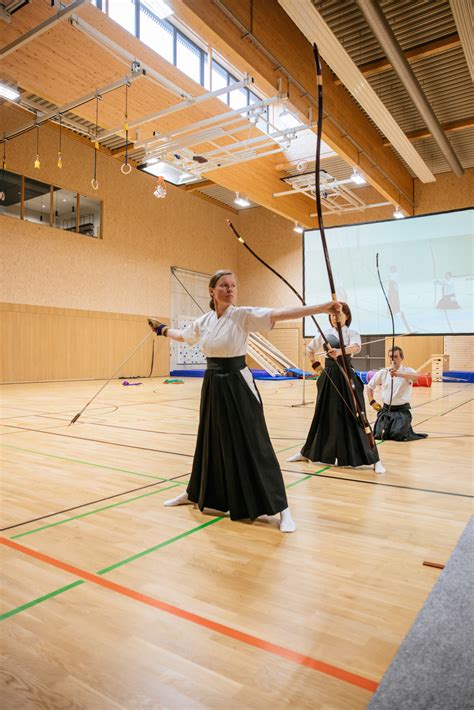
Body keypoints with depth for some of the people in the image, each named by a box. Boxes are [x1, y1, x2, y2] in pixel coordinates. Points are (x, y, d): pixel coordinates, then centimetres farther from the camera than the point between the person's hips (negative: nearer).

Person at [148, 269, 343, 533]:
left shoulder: (243, 315, -11)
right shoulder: (204, 320, 5)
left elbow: (279, 314, -25)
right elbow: (182, 335, 27)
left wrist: (323, 308, -37)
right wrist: (161, 329, 42)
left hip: (238, 386, -5)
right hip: (213, 386, 5)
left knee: (253, 446, -4)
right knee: (210, 442, 19)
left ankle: (281, 508, 5)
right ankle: (195, 493, 39)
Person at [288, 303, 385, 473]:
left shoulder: (352, 333, -2)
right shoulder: (325, 333, 8)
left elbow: (356, 347, -26)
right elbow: (310, 349, 25)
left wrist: (340, 352, -46)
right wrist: (316, 365, 13)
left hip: (346, 378, -3)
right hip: (328, 378, 4)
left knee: (353, 417, -5)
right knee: (323, 416, 11)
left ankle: (374, 460, 4)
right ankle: (307, 453, 26)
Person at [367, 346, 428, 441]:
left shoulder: (407, 371, -7)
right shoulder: (383, 372, 2)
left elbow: (415, 378, -33)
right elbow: (370, 386, 14)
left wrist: (398, 374, -50)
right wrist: (372, 402, 4)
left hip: (402, 410, -3)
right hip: (386, 409, 3)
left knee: (398, 435, -17)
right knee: (380, 435, -6)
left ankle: (406, 429, 19)